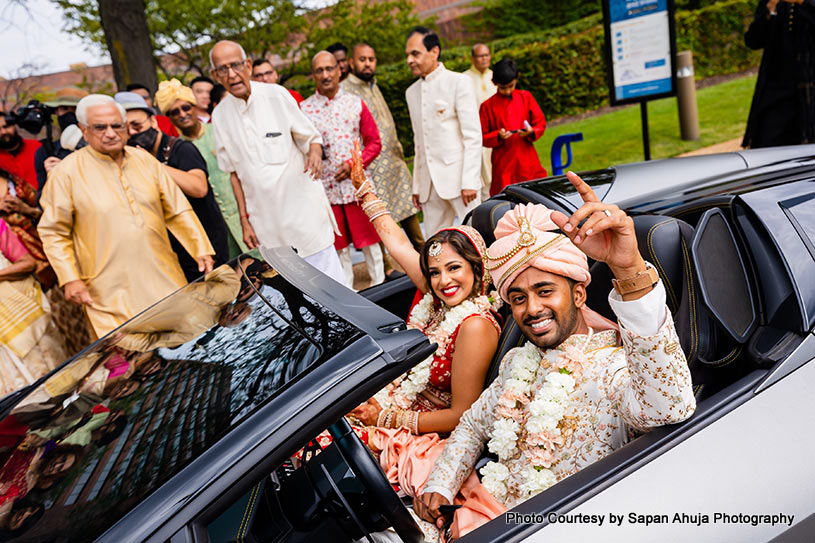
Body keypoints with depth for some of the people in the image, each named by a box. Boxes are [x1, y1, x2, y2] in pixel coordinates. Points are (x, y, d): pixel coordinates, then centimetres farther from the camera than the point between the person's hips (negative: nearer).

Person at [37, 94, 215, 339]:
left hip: (164, 278, 4)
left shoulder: (145, 160, 8)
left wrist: (201, 250, 5)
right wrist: (70, 279, -8)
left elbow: (178, 210, 11)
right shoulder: (67, 172, -4)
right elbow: (53, 232, -1)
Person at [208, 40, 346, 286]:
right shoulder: (220, 115, 4)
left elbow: (310, 137, 3)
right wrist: (244, 220, 7)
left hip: (303, 208, -2)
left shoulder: (276, 95, -3)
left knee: (329, 280, -1)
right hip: (266, 221, 2)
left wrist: (315, 153, -21)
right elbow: (235, 172, 10)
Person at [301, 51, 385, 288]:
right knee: (338, 245, 8)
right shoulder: (304, 109, 1)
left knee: (369, 239, 7)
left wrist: (354, 164, -9)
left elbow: (374, 142, 5)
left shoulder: (355, 103, 5)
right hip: (326, 188, 0)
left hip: (357, 183, 1)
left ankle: (379, 285, 21)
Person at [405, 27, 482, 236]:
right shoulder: (412, 92, 17)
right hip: (430, 183, 6)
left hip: (458, 178, -6)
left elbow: (473, 135, -8)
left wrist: (469, 181, -15)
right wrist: (417, 186, 16)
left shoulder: (458, 82, -2)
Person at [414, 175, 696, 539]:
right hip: (486, 506, 7)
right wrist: (440, 486, -4)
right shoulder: (517, 362, 7)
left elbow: (670, 406, -43)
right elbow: (472, 426, 16)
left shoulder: (615, 369, -19)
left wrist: (631, 271, -54)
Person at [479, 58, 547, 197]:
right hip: (503, 166, -2)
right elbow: (482, 137, 3)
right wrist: (498, 136, -16)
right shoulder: (487, 106, 1)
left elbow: (541, 123, 10)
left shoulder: (526, 97, 8)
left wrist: (530, 131, -12)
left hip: (528, 161, 2)